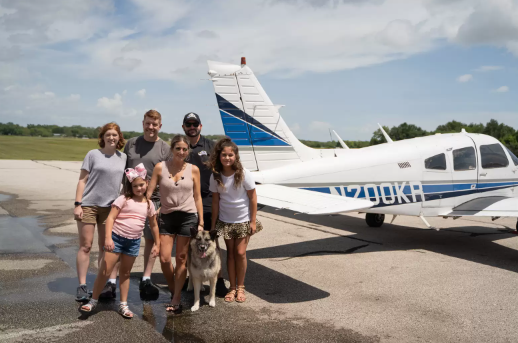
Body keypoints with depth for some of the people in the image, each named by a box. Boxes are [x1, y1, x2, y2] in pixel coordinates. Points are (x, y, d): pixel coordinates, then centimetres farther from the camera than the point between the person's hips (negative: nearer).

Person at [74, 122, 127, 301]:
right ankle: (82, 286, 5)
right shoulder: (93, 154, -2)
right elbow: (82, 180, -3)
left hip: (110, 207, 3)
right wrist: (77, 204, -9)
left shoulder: (123, 157, 7)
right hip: (88, 205, -3)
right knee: (85, 246, -1)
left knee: (105, 247, 9)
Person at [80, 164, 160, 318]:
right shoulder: (124, 199, -7)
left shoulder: (149, 204, 6)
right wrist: (108, 238, -23)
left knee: (125, 273, 15)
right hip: (116, 237, -3)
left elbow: (154, 225, 16)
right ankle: (93, 300, 14)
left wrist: (157, 244, 15)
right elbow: (111, 218, -13)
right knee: (105, 271, -4)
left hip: (134, 242, 4)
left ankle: (123, 305, 24)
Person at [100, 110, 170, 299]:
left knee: (151, 239, 6)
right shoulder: (131, 143, 9)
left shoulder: (165, 148, 3)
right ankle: (111, 281, 5)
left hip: (153, 200, -1)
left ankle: (146, 280, 16)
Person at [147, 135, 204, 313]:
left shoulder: (193, 170, 1)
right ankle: (174, 292, 23)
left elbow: (197, 198, 5)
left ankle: (176, 299, 16)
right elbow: (148, 192, 1)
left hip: (188, 217, 0)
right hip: (167, 217, 1)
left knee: (181, 259, 5)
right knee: (164, 259, -2)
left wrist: (201, 223, 4)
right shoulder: (160, 168, -1)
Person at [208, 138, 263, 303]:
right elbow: (215, 201, -2)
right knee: (230, 253, 8)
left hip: (243, 220, -2)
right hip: (225, 221, 2)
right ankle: (232, 287, 19)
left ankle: (240, 287, 16)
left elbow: (252, 198, -10)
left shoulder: (244, 174, -17)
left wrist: (253, 221, -10)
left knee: (240, 253, -1)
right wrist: (213, 224, -1)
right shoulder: (215, 176, -9)